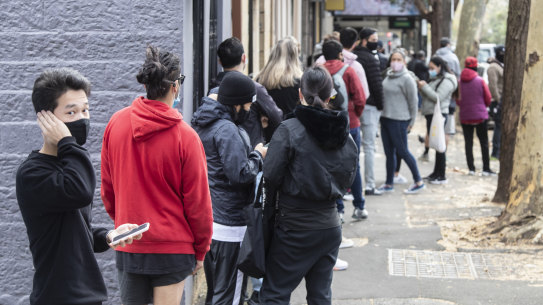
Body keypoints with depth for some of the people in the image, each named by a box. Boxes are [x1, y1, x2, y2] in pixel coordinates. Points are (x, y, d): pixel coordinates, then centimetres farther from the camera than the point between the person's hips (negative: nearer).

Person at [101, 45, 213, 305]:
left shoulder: (116, 123, -1)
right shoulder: (185, 137, -14)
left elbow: (107, 187, 9)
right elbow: (198, 201, -8)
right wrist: (200, 251, 4)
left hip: (127, 246, 4)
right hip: (173, 246, -4)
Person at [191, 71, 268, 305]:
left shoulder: (203, 124, 11)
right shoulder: (227, 131, -19)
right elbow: (240, 174, -23)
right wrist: (257, 155, -7)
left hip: (206, 221, 10)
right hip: (228, 225, -10)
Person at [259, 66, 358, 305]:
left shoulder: (288, 130, -14)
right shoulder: (345, 134, 2)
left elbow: (271, 177, -14)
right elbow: (347, 180, 10)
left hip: (295, 229, -5)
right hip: (330, 227, 5)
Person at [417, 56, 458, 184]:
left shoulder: (446, 81, -10)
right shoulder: (434, 79, 19)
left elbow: (438, 98, -20)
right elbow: (427, 96, 19)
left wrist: (425, 87, -16)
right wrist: (422, 88, 1)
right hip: (430, 114, 9)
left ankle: (442, 176, -5)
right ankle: (436, 173, 21)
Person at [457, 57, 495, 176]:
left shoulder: (459, 82, -4)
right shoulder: (480, 81, -9)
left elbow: (457, 100, 3)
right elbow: (488, 99, -3)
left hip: (465, 116, 2)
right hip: (480, 116, -2)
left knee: (468, 143, 8)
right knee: (484, 143, 6)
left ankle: (471, 168, 6)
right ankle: (486, 169, 6)